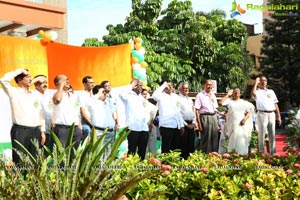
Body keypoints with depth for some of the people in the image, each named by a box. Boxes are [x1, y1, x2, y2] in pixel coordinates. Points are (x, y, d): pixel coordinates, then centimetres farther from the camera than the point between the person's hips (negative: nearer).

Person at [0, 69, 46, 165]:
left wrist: (42, 131, 12)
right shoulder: (14, 92, 2)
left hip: (35, 131, 5)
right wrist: (19, 71, -7)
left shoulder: (34, 95, 18)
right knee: (19, 161, -6)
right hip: (20, 130, -5)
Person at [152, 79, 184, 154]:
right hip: (166, 126, -6)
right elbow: (154, 96, -26)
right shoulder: (161, 96, -2)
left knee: (176, 148, 9)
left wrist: (182, 125, 15)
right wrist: (163, 86, -16)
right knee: (166, 149, -4)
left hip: (177, 126, 6)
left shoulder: (176, 97, 17)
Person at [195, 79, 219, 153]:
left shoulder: (213, 95, 16)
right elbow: (197, 111, -9)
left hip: (214, 117, 6)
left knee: (215, 138, 7)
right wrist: (199, 124, -15)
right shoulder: (200, 95, -4)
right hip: (205, 117, -6)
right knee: (206, 139, -4)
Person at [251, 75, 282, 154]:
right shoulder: (258, 92, 3)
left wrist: (278, 116, 12)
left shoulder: (271, 91, 18)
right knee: (262, 134, -2)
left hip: (272, 114, 5)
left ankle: (273, 152, 14)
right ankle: (262, 153, 2)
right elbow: (253, 93, -24)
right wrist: (256, 82, -12)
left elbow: (275, 104, 18)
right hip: (262, 114, -4)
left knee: (272, 135, 7)